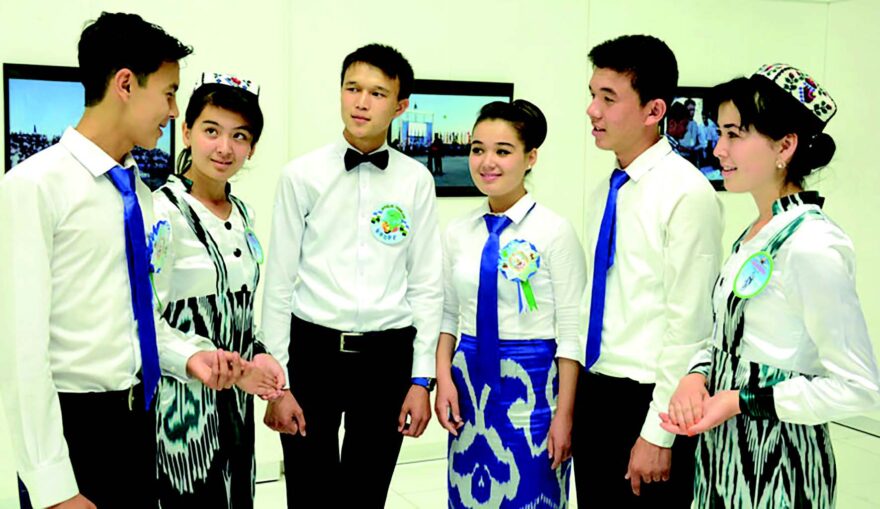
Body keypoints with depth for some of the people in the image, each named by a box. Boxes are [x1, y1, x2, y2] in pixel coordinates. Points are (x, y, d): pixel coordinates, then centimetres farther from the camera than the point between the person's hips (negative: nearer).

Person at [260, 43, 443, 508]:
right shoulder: (302, 175, -3)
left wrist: (422, 379, 1)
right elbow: (279, 281, -1)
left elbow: (427, 285, 3)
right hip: (313, 351, -1)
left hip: (387, 356, 1)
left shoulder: (416, 181, 0)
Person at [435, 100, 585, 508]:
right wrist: (444, 379, -2)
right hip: (469, 381, 5)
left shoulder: (554, 231, -11)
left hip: (531, 382, -4)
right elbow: (448, 315, 11)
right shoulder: (458, 233, 4)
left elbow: (571, 331, -10)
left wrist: (564, 415, -12)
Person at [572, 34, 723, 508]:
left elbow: (688, 322, -17)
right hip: (593, 393, 7)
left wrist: (658, 433, -16)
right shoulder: (605, 191, 7)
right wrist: (575, 400, 12)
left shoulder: (687, 194, -15)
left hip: (648, 399, -7)